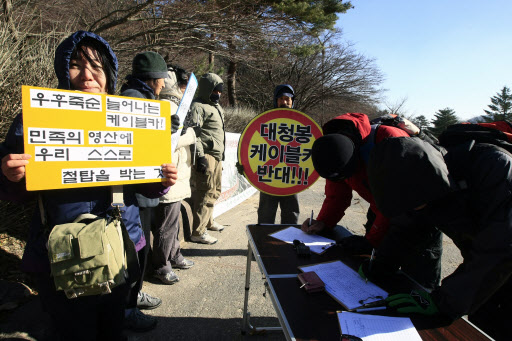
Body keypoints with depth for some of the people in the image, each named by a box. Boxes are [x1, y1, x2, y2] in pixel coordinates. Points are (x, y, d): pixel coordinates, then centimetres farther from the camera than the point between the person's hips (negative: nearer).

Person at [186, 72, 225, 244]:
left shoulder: (216, 106, 21)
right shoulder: (197, 106, -10)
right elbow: (193, 133, -19)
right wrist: (200, 156, -25)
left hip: (217, 156, 10)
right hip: (206, 155, -10)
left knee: (215, 190, 19)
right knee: (206, 193, -9)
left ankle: (208, 221, 36)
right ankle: (198, 232, -2)